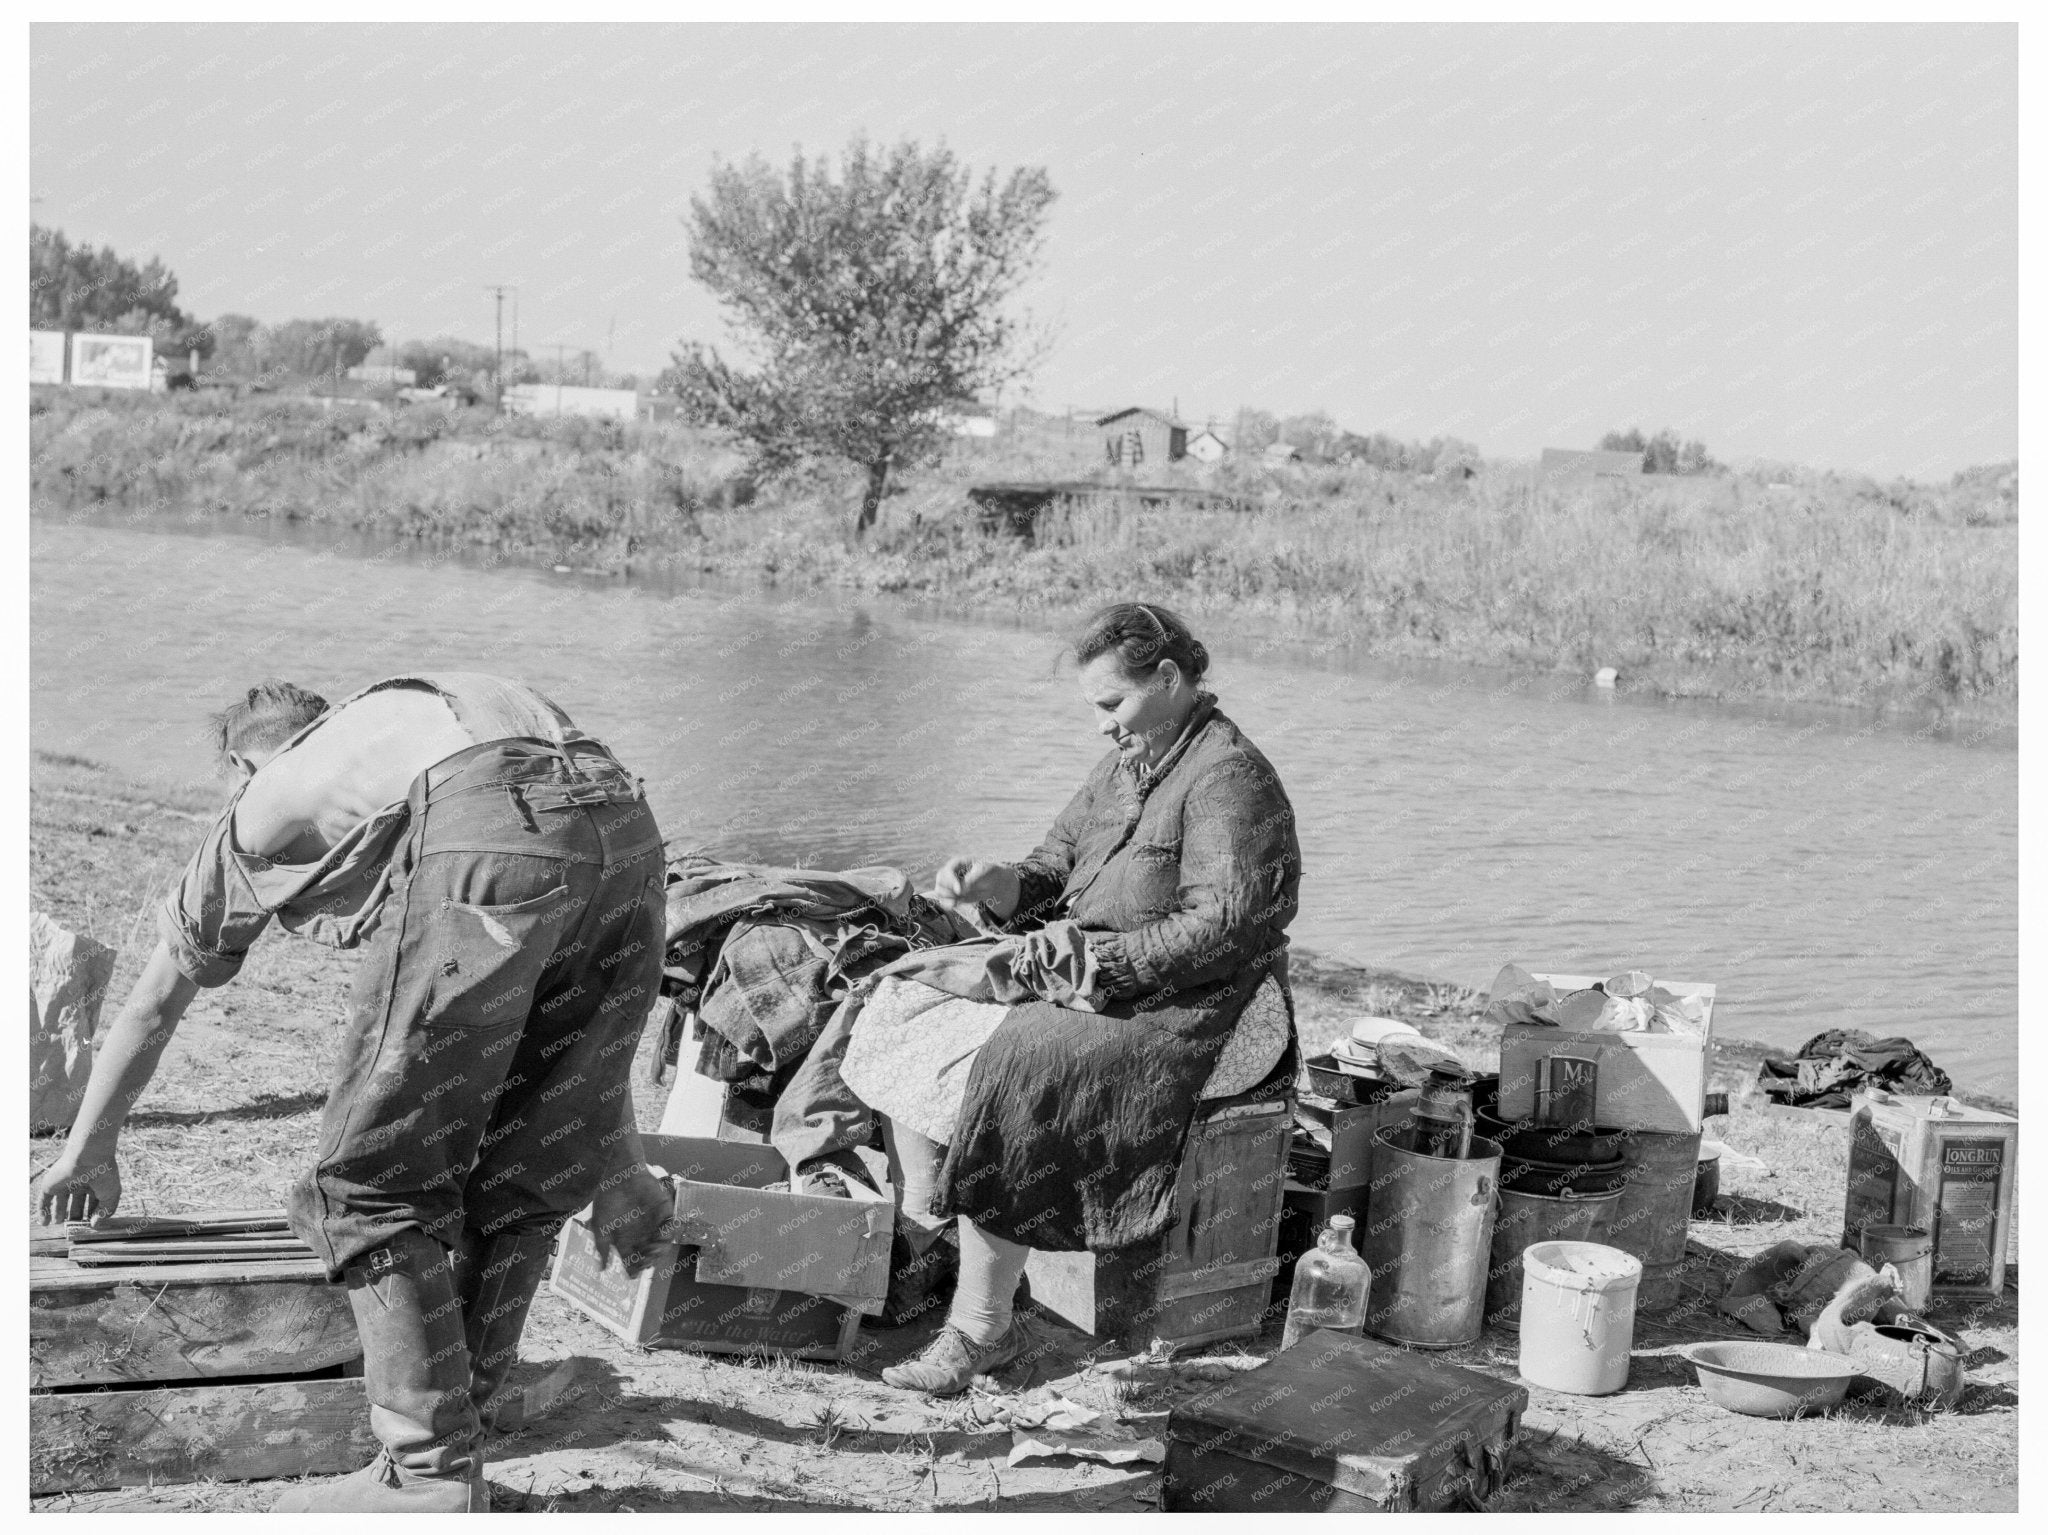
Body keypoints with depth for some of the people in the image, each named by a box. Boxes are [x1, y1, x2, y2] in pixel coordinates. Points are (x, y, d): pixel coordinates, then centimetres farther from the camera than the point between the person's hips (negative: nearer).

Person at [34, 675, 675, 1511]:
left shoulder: (260, 804, 33)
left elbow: (151, 1009, 46)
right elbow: (571, 1013, 41)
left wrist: (87, 1154, 61)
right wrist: (617, 1165, 44)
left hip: (483, 844, -5)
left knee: (375, 1185, 6)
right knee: (520, 1184, 19)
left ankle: (432, 1481, 4)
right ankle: (448, 1428, 24)